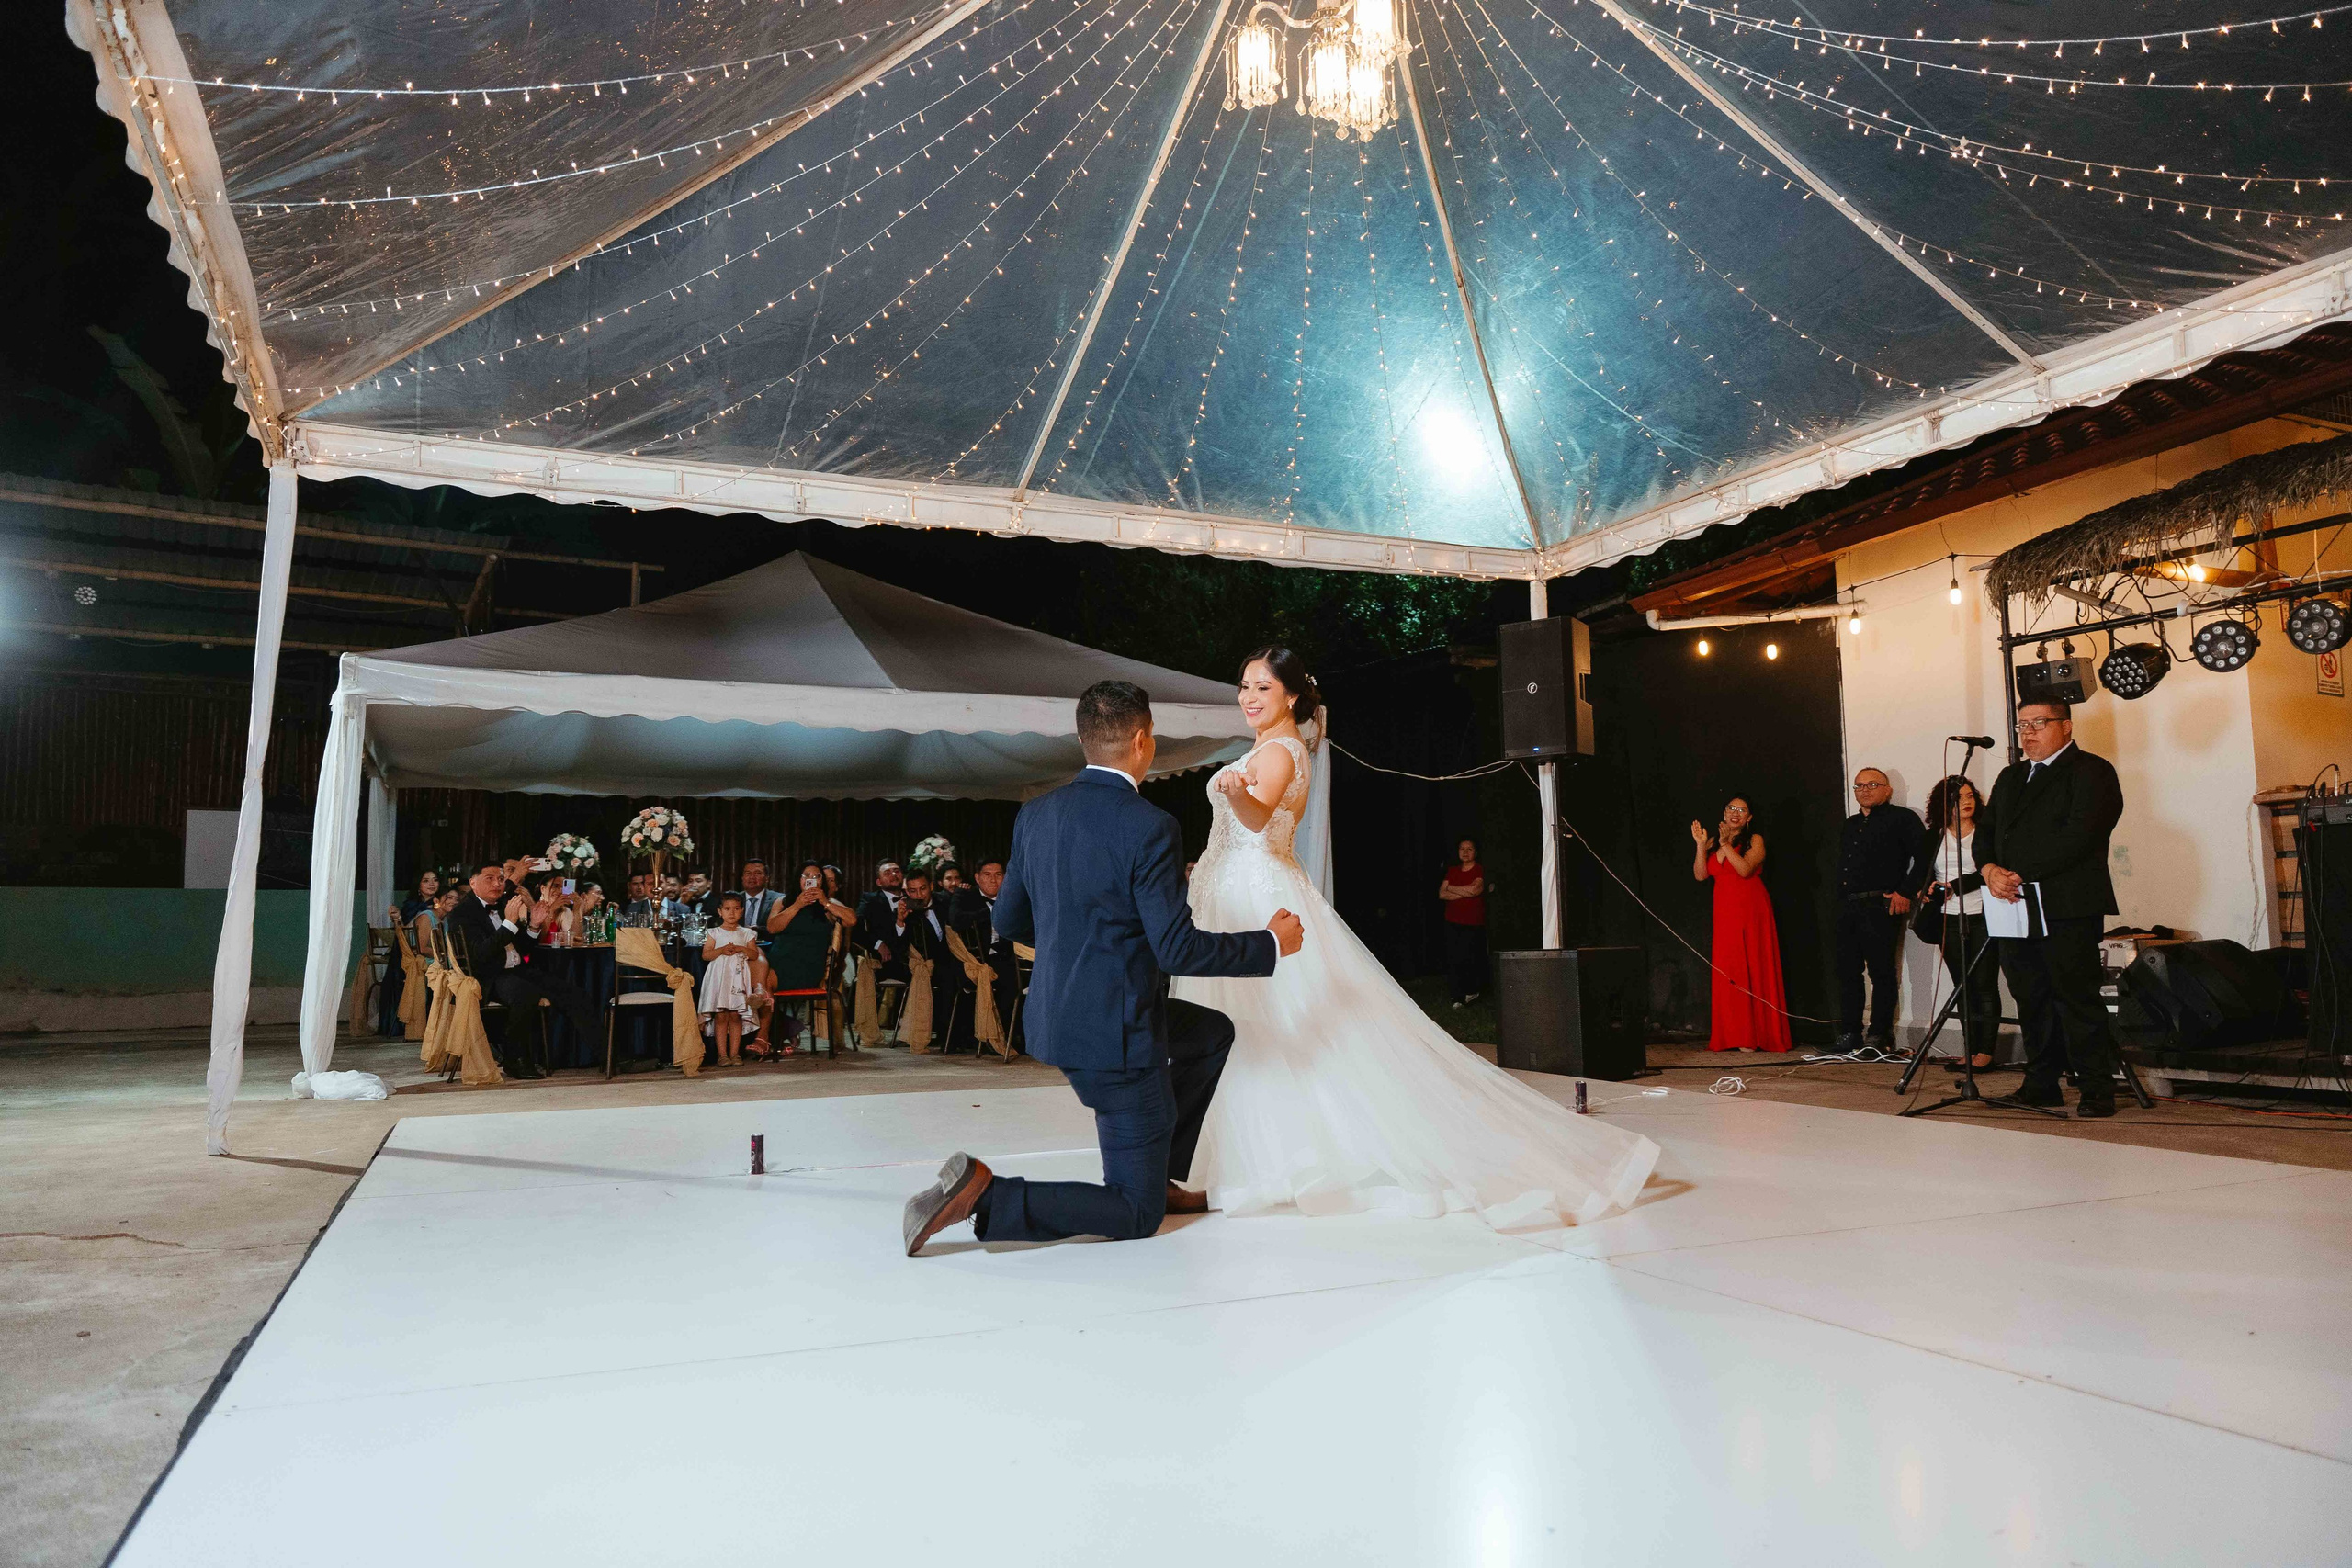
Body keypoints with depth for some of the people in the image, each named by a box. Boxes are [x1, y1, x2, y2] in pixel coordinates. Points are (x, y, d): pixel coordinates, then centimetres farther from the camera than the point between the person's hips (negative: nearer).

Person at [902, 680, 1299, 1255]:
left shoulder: (1035, 814, 2)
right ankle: (985, 1196, -10)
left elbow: (1009, 919, 12)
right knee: (1135, 1217, 6)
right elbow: (1178, 948, -21)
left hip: (1057, 1014, 8)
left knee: (1214, 1033, 29)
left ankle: (1158, 1172, 31)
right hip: (1118, 1032, -8)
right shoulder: (1150, 828, -20)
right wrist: (1271, 945, -7)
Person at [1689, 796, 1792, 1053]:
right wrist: (1701, 846, -5)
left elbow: (1745, 870, -16)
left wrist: (1727, 845, -19)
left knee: (1754, 969, -4)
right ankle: (1734, 1036, 5)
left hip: (1752, 911, -4)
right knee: (1727, 971, 0)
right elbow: (1700, 875, 3)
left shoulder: (1755, 840, 0)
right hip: (1724, 912, 4)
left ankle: (1756, 1035, 0)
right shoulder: (1713, 842, 13)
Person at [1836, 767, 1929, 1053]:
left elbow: (1923, 856, -9)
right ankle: (1849, 1035, 11)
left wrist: (1905, 892, -13)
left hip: (1881, 907, -7)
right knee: (1847, 972, 6)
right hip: (1848, 908, 7)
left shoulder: (1901, 819, 1)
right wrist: (1841, 901, 16)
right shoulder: (1849, 826, 24)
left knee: (1881, 972, -5)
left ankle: (1880, 1036, -1)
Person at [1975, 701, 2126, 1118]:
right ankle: (2041, 1085, 17)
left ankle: (2097, 1090, 1)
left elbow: (2078, 836, -14)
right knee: (2031, 1001, 9)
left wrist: (2021, 875, -16)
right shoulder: (2010, 777, 23)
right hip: (2015, 907, 7)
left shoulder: (2091, 771, -1)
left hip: (2067, 908, -7)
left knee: (2076, 999, -6)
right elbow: (1985, 830, 17)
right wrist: (1990, 870, -4)